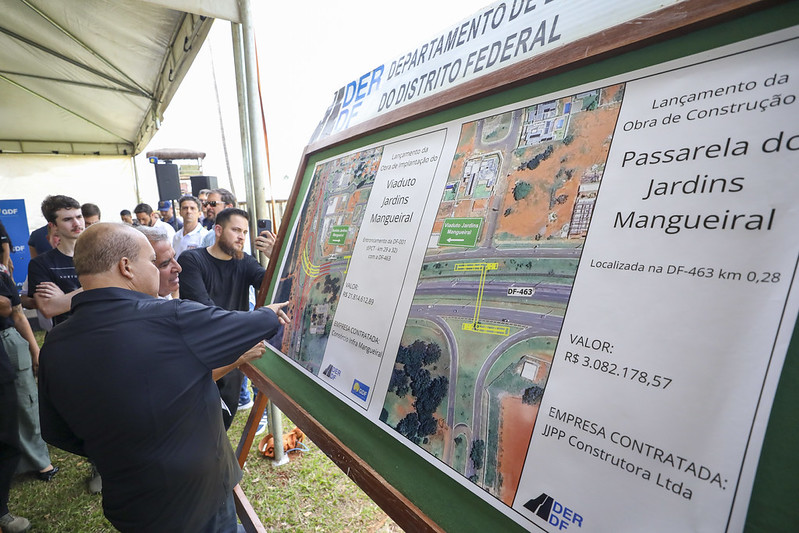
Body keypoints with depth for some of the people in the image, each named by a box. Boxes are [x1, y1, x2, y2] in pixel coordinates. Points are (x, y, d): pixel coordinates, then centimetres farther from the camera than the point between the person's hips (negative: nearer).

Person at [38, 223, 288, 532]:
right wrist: (269, 312, 9)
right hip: (201, 498, -5)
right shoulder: (172, 320, -27)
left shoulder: (53, 347, -10)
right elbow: (255, 326, -14)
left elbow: (58, 434, 3)